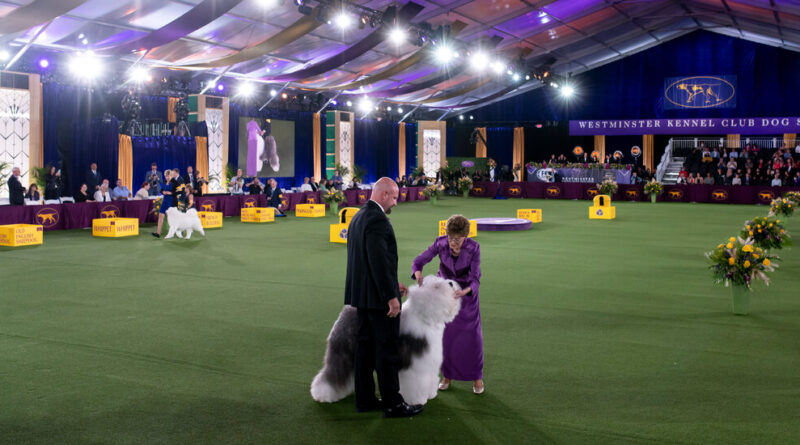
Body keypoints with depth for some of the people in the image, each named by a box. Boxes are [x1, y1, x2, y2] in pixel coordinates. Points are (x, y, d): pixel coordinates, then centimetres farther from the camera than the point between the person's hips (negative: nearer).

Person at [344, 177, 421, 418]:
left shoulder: (358, 217, 14)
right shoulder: (377, 220, -18)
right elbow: (379, 261, -23)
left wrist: (391, 284, 20)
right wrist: (391, 296, -20)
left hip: (362, 295, 10)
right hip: (378, 298, -10)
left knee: (365, 346, 14)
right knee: (387, 349, -2)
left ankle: (365, 399, 22)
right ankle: (392, 404, 5)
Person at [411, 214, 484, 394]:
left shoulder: (474, 248, -24)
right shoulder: (440, 243, -21)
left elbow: (475, 278, -23)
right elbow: (419, 261, -14)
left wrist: (465, 291, -43)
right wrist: (418, 275, -36)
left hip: (467, 292, -1)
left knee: (472, 335, -1)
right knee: (445, 334, 4)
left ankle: (477, 377, 14)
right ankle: (447, 375, 19)